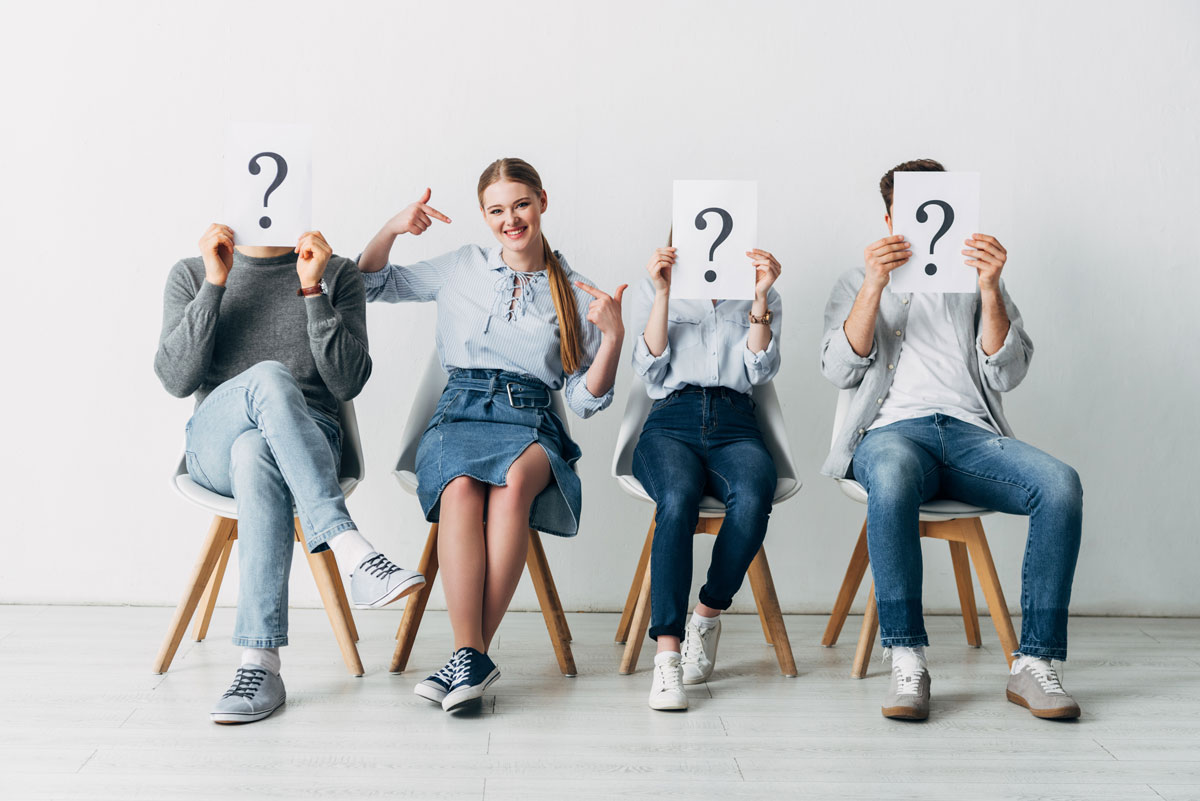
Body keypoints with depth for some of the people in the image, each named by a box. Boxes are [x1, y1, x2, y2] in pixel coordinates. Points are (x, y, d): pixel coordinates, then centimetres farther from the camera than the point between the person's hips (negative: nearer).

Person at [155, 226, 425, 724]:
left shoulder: (338, 275, 10)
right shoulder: (191, 275, 13)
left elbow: (349, 384, -3)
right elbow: (176, 379, -1)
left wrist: (312, 291, -10)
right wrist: (215, 284, -6)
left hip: (309, 440, 0)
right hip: (213, 446, 0)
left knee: (255, 452, -39)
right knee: (269, 377, -35)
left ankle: (261, 665, -46)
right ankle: (353, 552, -46)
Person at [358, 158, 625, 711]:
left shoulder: (575, 295, 14)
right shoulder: (462, 269, 18)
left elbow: (584, 402, 9)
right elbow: (369, 283, 24)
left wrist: (613, 336, -5)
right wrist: (392, 229, 7)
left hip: (532, 422, 0)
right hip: (460, 414, 1)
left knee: (514, 481, -38)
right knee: (461, 486, -37)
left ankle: (470, 654, -36)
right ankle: (472, 655, -38)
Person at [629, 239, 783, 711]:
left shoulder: (761, 297, 21)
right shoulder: (656, 292, 19)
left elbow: (760, 371, 5)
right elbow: (651, 370, 5)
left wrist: (760, 298, -4)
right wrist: (663, 293, -2)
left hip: (735, 425, 1)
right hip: (672, 421, -1)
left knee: (753, 497, -35)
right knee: (678, 499, -37)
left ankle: (708, 616, -14)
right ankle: (667, 654, -39)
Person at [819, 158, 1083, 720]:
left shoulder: (977, 283, 24)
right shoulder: (857, 284, 22)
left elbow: (1005, 375, 8)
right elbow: (840, 370, 3)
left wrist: (990, 289, -5)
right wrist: (874, 287, -8)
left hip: (972, 432, 2)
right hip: (892, 430, -2)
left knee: (1060, 484, -29)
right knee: (892, 476, -40)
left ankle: (1034, 663, -23)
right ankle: (907, 661, -33)